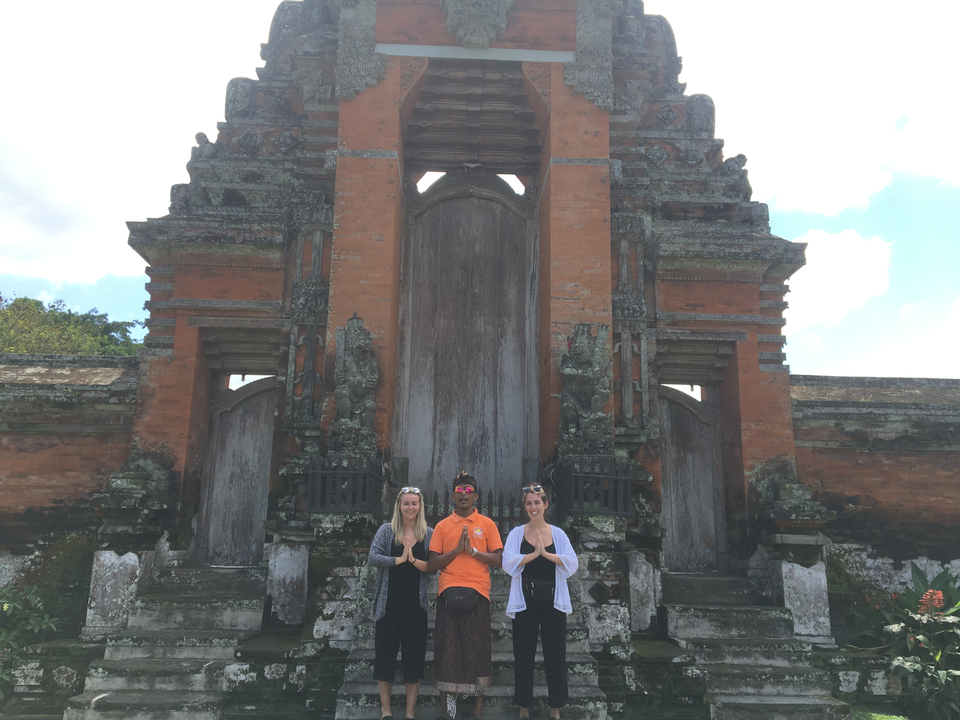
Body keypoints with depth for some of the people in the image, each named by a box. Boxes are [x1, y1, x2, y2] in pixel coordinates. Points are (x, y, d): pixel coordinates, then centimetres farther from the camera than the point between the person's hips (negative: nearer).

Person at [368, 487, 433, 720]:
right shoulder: (387, 530, 2)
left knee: (414, 654, 5)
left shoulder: (429, 534, 4)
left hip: (416, 603, 1)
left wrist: (413, 560, -17)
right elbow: (372, 558, -9)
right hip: (390, 602, 0)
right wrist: (399, 559, -15)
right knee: (386, 652, 6)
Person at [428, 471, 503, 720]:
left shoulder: (487, 524, 9)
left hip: (477, 593, -1)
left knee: (477, 645, 1)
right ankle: (446, 699, 11)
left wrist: (473, 550, -9)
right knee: (448, 646, 1)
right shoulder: (442, 526, 10)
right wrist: (456, 550, -8)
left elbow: (499, 560, 3)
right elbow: (432, 564, 5)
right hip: (448, 593, 1)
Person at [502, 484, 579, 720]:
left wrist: (546, 553, -17)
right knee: (524, 655, 7)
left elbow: (572, 564, -7)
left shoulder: (557, 533, 4)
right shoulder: (517, 533, 2)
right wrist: (533, 554, -18)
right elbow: (509, 563, -12)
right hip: (525, 601, 0)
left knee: (555, 654, 6)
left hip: (553, 601, 1)